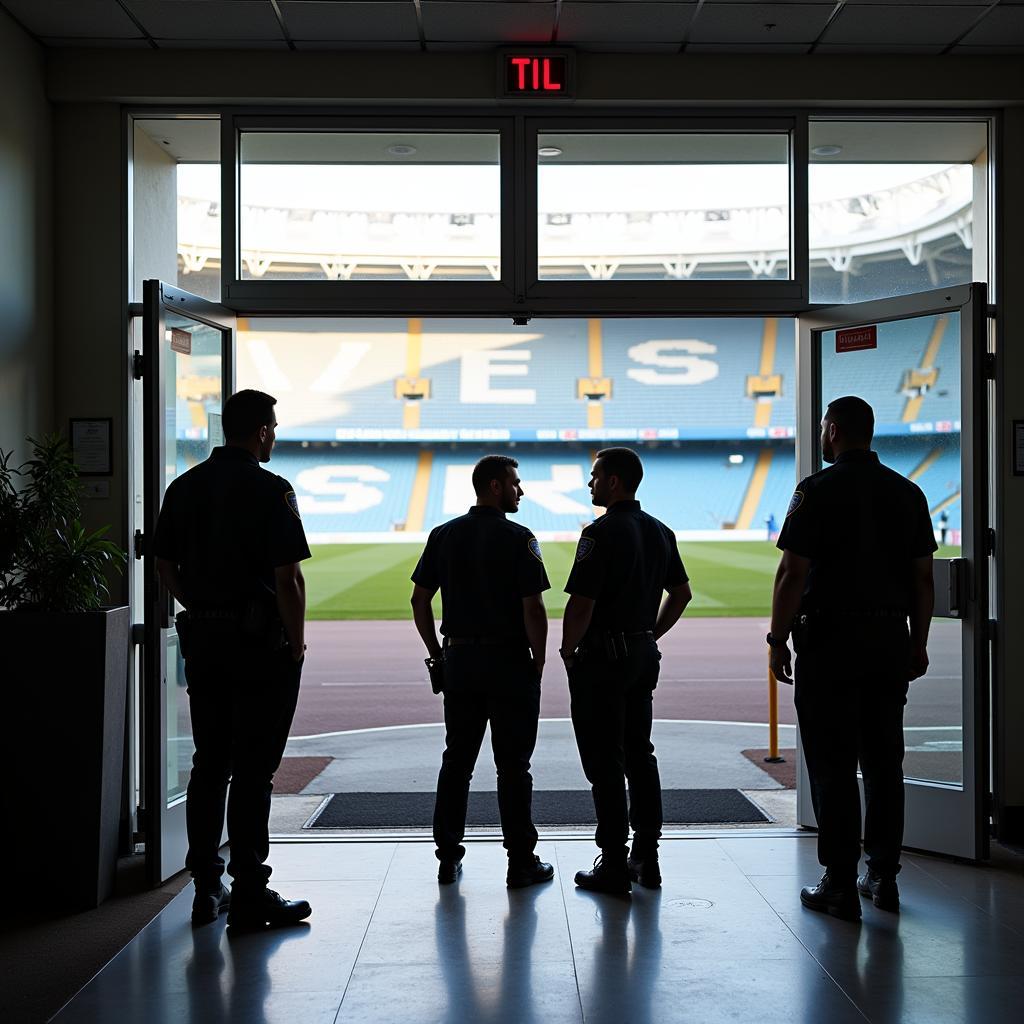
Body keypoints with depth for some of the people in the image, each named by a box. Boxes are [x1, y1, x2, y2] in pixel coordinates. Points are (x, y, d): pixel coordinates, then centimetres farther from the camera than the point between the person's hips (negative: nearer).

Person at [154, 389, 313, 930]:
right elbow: (287, 576, -15)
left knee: (208, 763, 13)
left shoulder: (184, 486, 9)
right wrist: (296, 643, -5)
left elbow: (165, 567, 12)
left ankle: (206, 887, 18)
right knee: (253, 768, -2)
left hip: (201, 638, 6)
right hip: (260, 641, -6)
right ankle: (250, 894, 2)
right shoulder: (270, 490, -12)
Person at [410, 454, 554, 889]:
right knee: (513, 766, 2)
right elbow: (533, 610, -15)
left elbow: (419, 600, 6)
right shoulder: (517, 539, -11)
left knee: (456, 760, 12)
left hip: (458, 660, 5)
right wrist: (538, 660, -3)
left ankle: (448, 858, 15)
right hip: (509, 662, -5)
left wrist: (436, 654, 14)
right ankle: (521, 863, 7)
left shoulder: (443, 535, 5)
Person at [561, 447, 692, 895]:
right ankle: (646, 858, 18)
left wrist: (569, 652, -7)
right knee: (640, 754, 14)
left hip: (602, 656, -8)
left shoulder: (601, 532, -17)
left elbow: (580, 604, -21)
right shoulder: (659, 532, 8)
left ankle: (614, 866, 1)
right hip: (644, 655, 8)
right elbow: (682, 592, 16)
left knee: (605, 762, -2)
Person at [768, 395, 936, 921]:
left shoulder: (819, 490, -9)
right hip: (890, 640, 5)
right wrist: (918, 642, 17)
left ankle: (840, 885, 2)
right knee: (884, 761, 12)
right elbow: (922, 577, 9)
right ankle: (883, 875, 17)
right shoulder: (908, 493, 7)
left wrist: (778, 640, -4)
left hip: (830, 641, -5)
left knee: (833, 764, 0)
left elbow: (792, 575, -12)